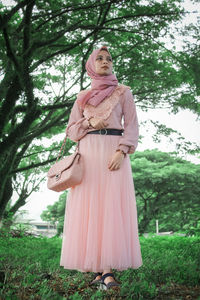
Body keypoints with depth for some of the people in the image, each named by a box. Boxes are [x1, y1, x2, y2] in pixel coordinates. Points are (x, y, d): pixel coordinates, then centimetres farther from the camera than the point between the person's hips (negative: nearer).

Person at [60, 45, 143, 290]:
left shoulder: (123, 92, 13)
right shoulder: (82, 97, 19)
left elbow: (132, 125, 4)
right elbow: (71, 129, 15)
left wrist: (122, 151, -12)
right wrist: (90, 123, -6)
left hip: (114, 152, -2)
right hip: (88, 153, 2)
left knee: (113, 205, -13)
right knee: (89, 207, -6)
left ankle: (107, 271, -16)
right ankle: (96, 270, -3)